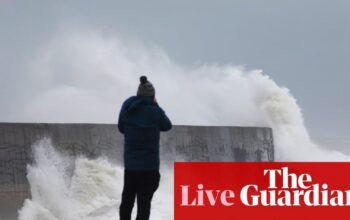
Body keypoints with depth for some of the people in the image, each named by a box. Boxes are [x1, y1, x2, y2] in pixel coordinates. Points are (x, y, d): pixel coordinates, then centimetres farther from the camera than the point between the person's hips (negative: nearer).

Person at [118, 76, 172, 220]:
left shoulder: (127, 107, -1)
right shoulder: (154, 110, -12)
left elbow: (121, 128, 13)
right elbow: (167, 126, 7)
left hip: (130, 163, 4)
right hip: (149, 164, -4)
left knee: (127, 199, 16)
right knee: (144, 201, -2)